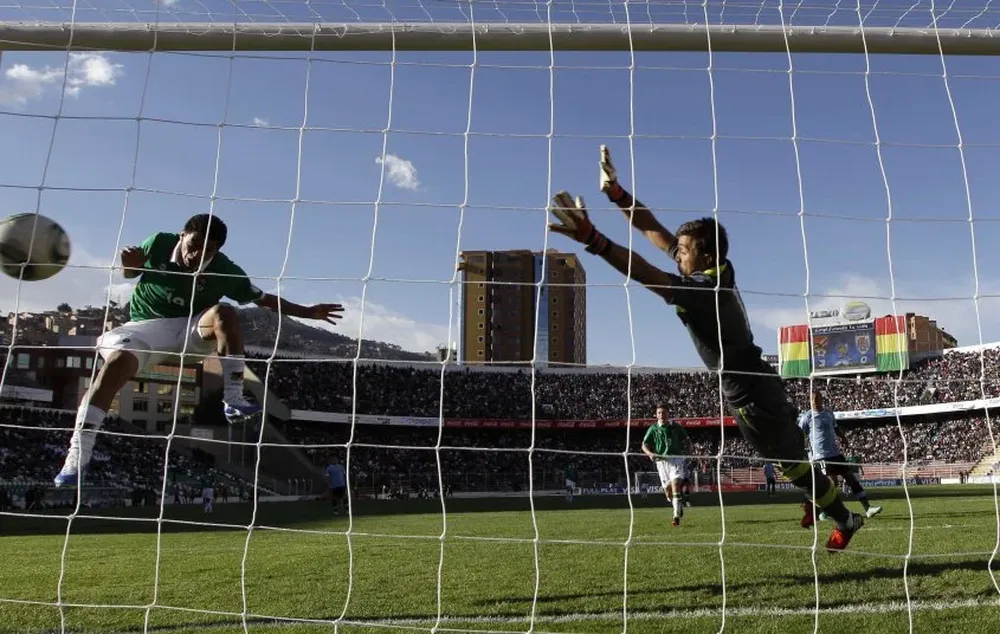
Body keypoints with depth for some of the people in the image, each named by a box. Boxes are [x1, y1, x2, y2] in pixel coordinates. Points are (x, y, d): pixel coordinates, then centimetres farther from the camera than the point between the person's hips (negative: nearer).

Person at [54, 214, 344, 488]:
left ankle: (233, 400, -31)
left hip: (192, 329, 0)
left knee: (224, 312, -32)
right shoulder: (158, 243, -8)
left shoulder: (224, 270, -11)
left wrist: (307, 312, -9)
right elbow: (129, 273, 10)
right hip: (147, 326, 0)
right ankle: (77, 457, -31)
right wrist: (129, 265, -16)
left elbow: (262, 298, -4)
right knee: (117, 362, -33)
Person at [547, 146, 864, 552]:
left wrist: (591, 238, -54)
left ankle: (844, 520, 31)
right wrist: (616, 192, -5)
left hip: (749, 393, -8)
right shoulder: (719, 270, -5)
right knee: (789, 454, 26)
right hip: (754, 383, 8)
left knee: (790, 462, 12)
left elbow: (645, 274, -45)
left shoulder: (704, 289, -31)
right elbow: (657, 233, -3)